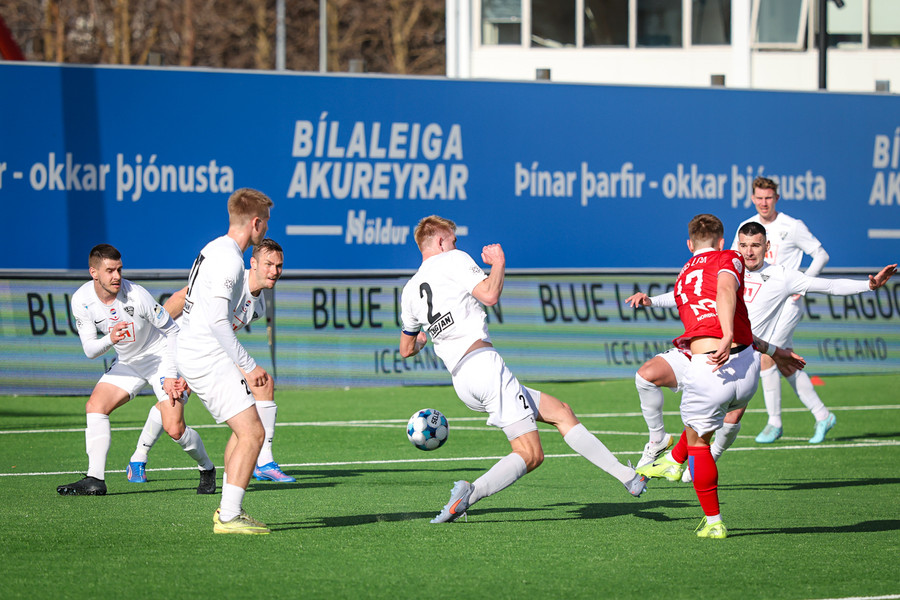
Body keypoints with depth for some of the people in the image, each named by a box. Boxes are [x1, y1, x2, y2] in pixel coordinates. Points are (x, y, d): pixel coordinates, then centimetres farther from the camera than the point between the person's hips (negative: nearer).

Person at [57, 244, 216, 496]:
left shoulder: (137, 296, -27)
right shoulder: (81, 301, -15)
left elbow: (172, 331, -16)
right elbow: (90, 349, -13)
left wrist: (170, 375, -20)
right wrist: (110, 339, -36)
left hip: (162, 356, -5)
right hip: (127, 362, 5)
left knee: (175, 429, -14)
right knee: (95, 406, -14)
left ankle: (206, 469, 14)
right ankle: (95, 480, -13)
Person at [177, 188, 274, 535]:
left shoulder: (215, 249, 16)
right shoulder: (229, 258, -16)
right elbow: (217, 320, -24)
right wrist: (248, 366, -21)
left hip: (192, 354, 10)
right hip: (210, 359, -10)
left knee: (244, 431, 20)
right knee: (252, 432, -12)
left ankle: (229, 509, 23)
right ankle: (229, 517, -14)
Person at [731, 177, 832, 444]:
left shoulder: (793, 227, -7)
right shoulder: (746, 227, 7)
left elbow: (821, 255, -2)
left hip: (787, 302, -6)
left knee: (765, 358, -17)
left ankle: (775, 422, -7)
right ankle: (822, 415, 17)